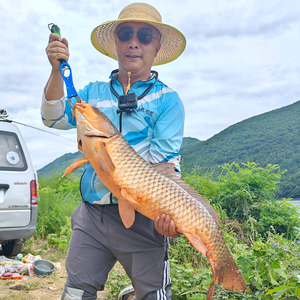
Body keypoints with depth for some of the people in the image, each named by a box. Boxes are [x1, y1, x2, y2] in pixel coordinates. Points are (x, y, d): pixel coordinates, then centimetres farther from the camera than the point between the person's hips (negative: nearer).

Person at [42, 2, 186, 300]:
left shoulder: (167, 100, 1)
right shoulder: (93, 92, 13)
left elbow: (165, 161, -9)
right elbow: (55, 119, 1)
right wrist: (57, 71, -11)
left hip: (142, 218, -3)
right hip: (91, 215, 3)